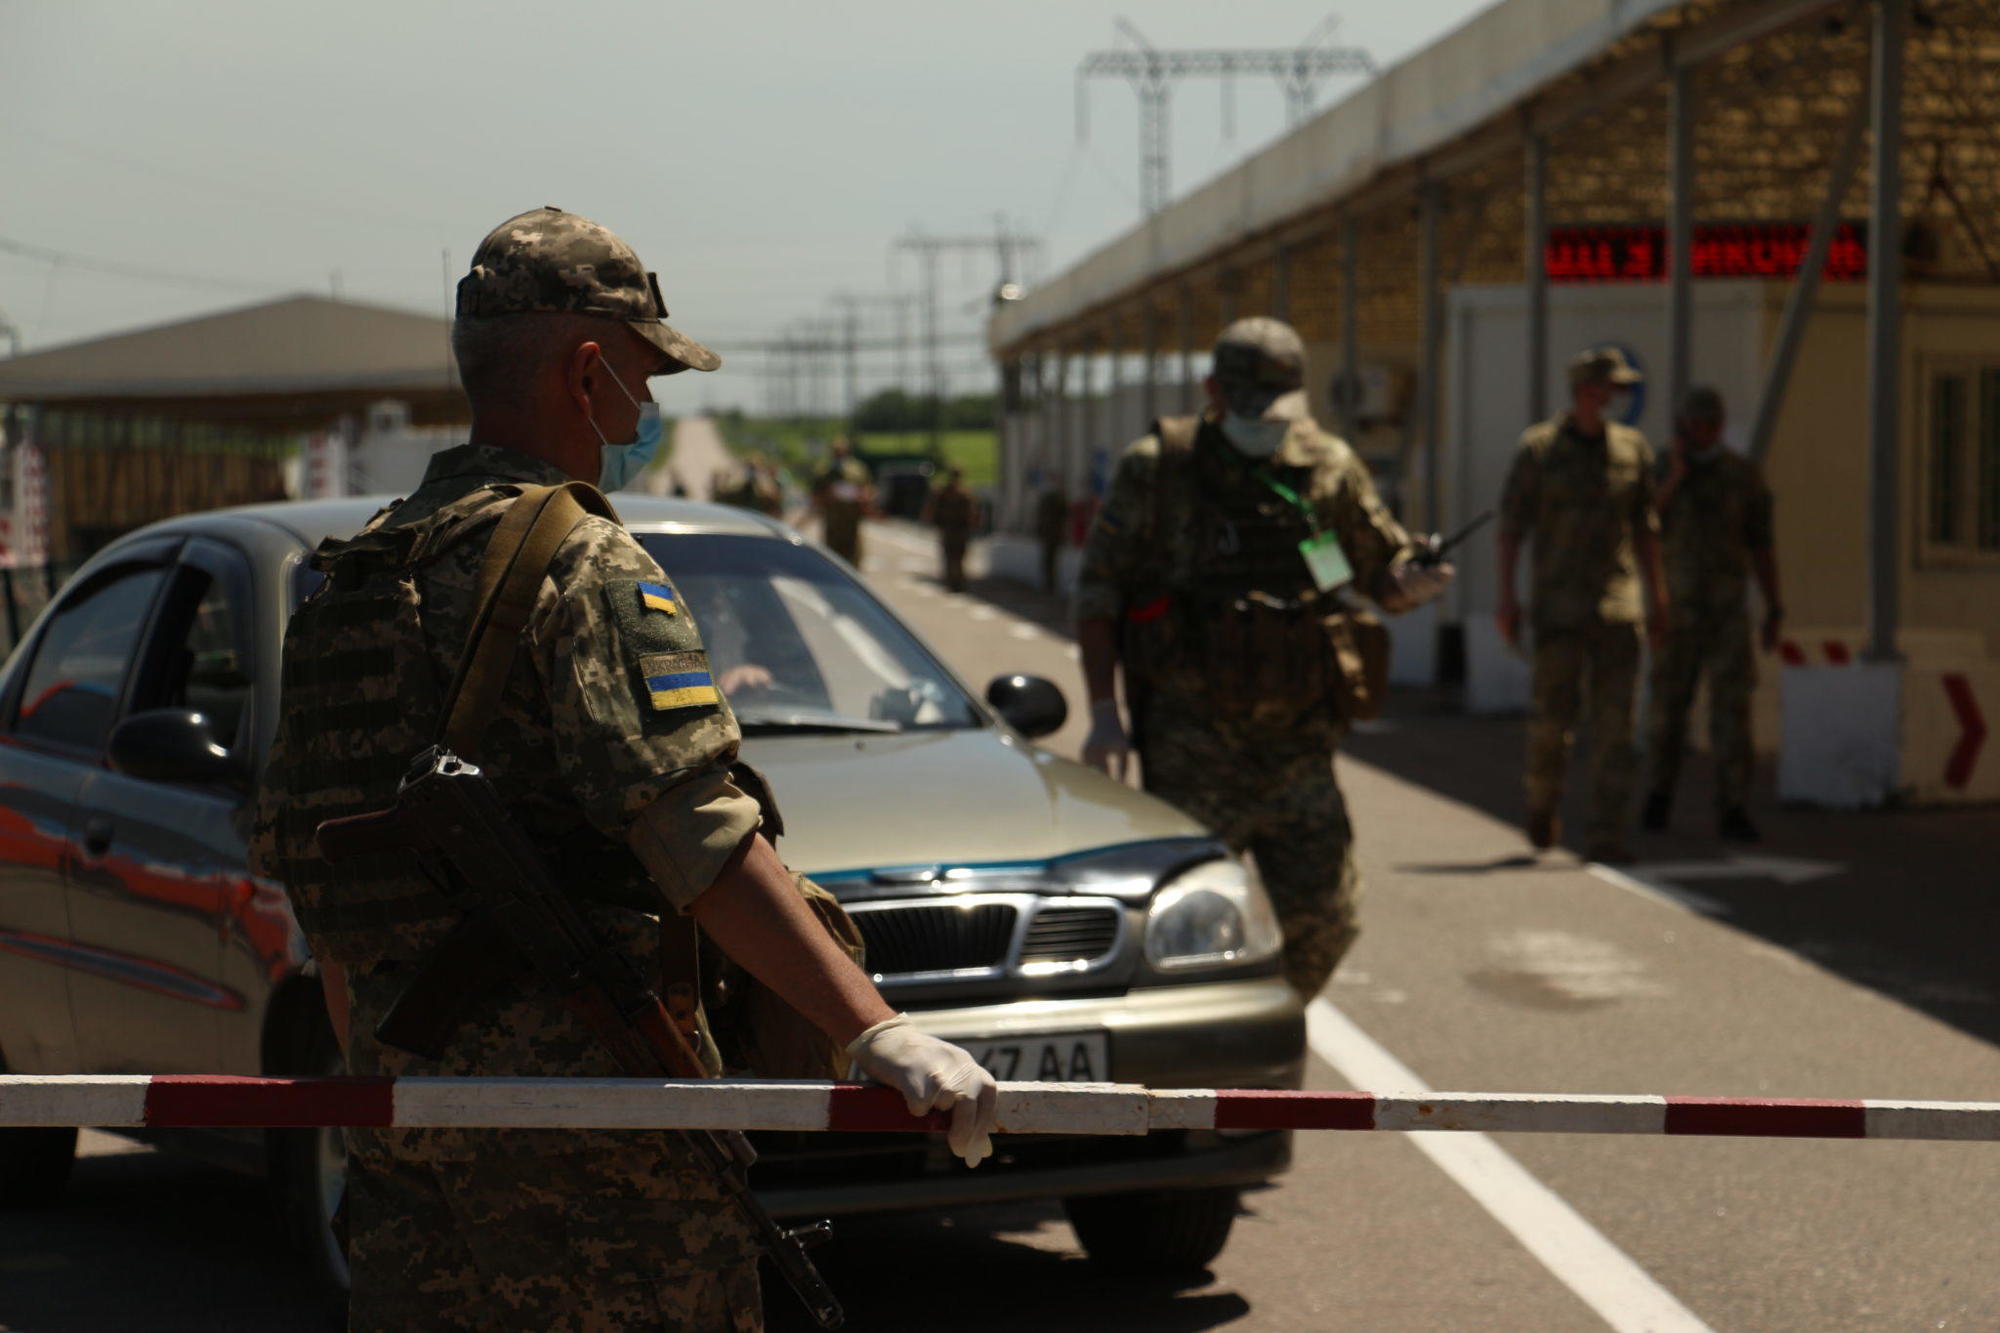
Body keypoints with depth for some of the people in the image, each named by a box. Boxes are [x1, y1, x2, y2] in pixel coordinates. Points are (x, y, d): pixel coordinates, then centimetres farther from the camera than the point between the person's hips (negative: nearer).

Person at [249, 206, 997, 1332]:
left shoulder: (354, 578, 15)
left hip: (404, 1098, 8)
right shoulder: (583, 566, -10)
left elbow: (317, 873, 20)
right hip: (582, 1087, -8)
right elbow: (694, 834, -23)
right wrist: (876, 1030, -27)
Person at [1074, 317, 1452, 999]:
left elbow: (1383, 572, 15)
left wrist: (1414, 582, -10)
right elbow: (1097, 591, 0)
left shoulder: (1330, 469, 8)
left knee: (1322, 918, 0)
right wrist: (1103, 712, -7)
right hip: (1193, 740, -3)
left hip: (1297, 742, 3)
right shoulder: (1157, 469, -1)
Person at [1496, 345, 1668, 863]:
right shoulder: (1539, 447, 0)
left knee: (1615, 721, -5)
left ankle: (1606, 835, -5)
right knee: (1553, 714, -2)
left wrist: (1656, 597, 14)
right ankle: (1542, 804, 27)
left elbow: (1645, 527, 15)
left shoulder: (1632, 447, 8)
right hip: (1558, 601, -2)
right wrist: (1507, 596, -8)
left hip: (1617, 602, 2)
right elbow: (1512, 524, -1)